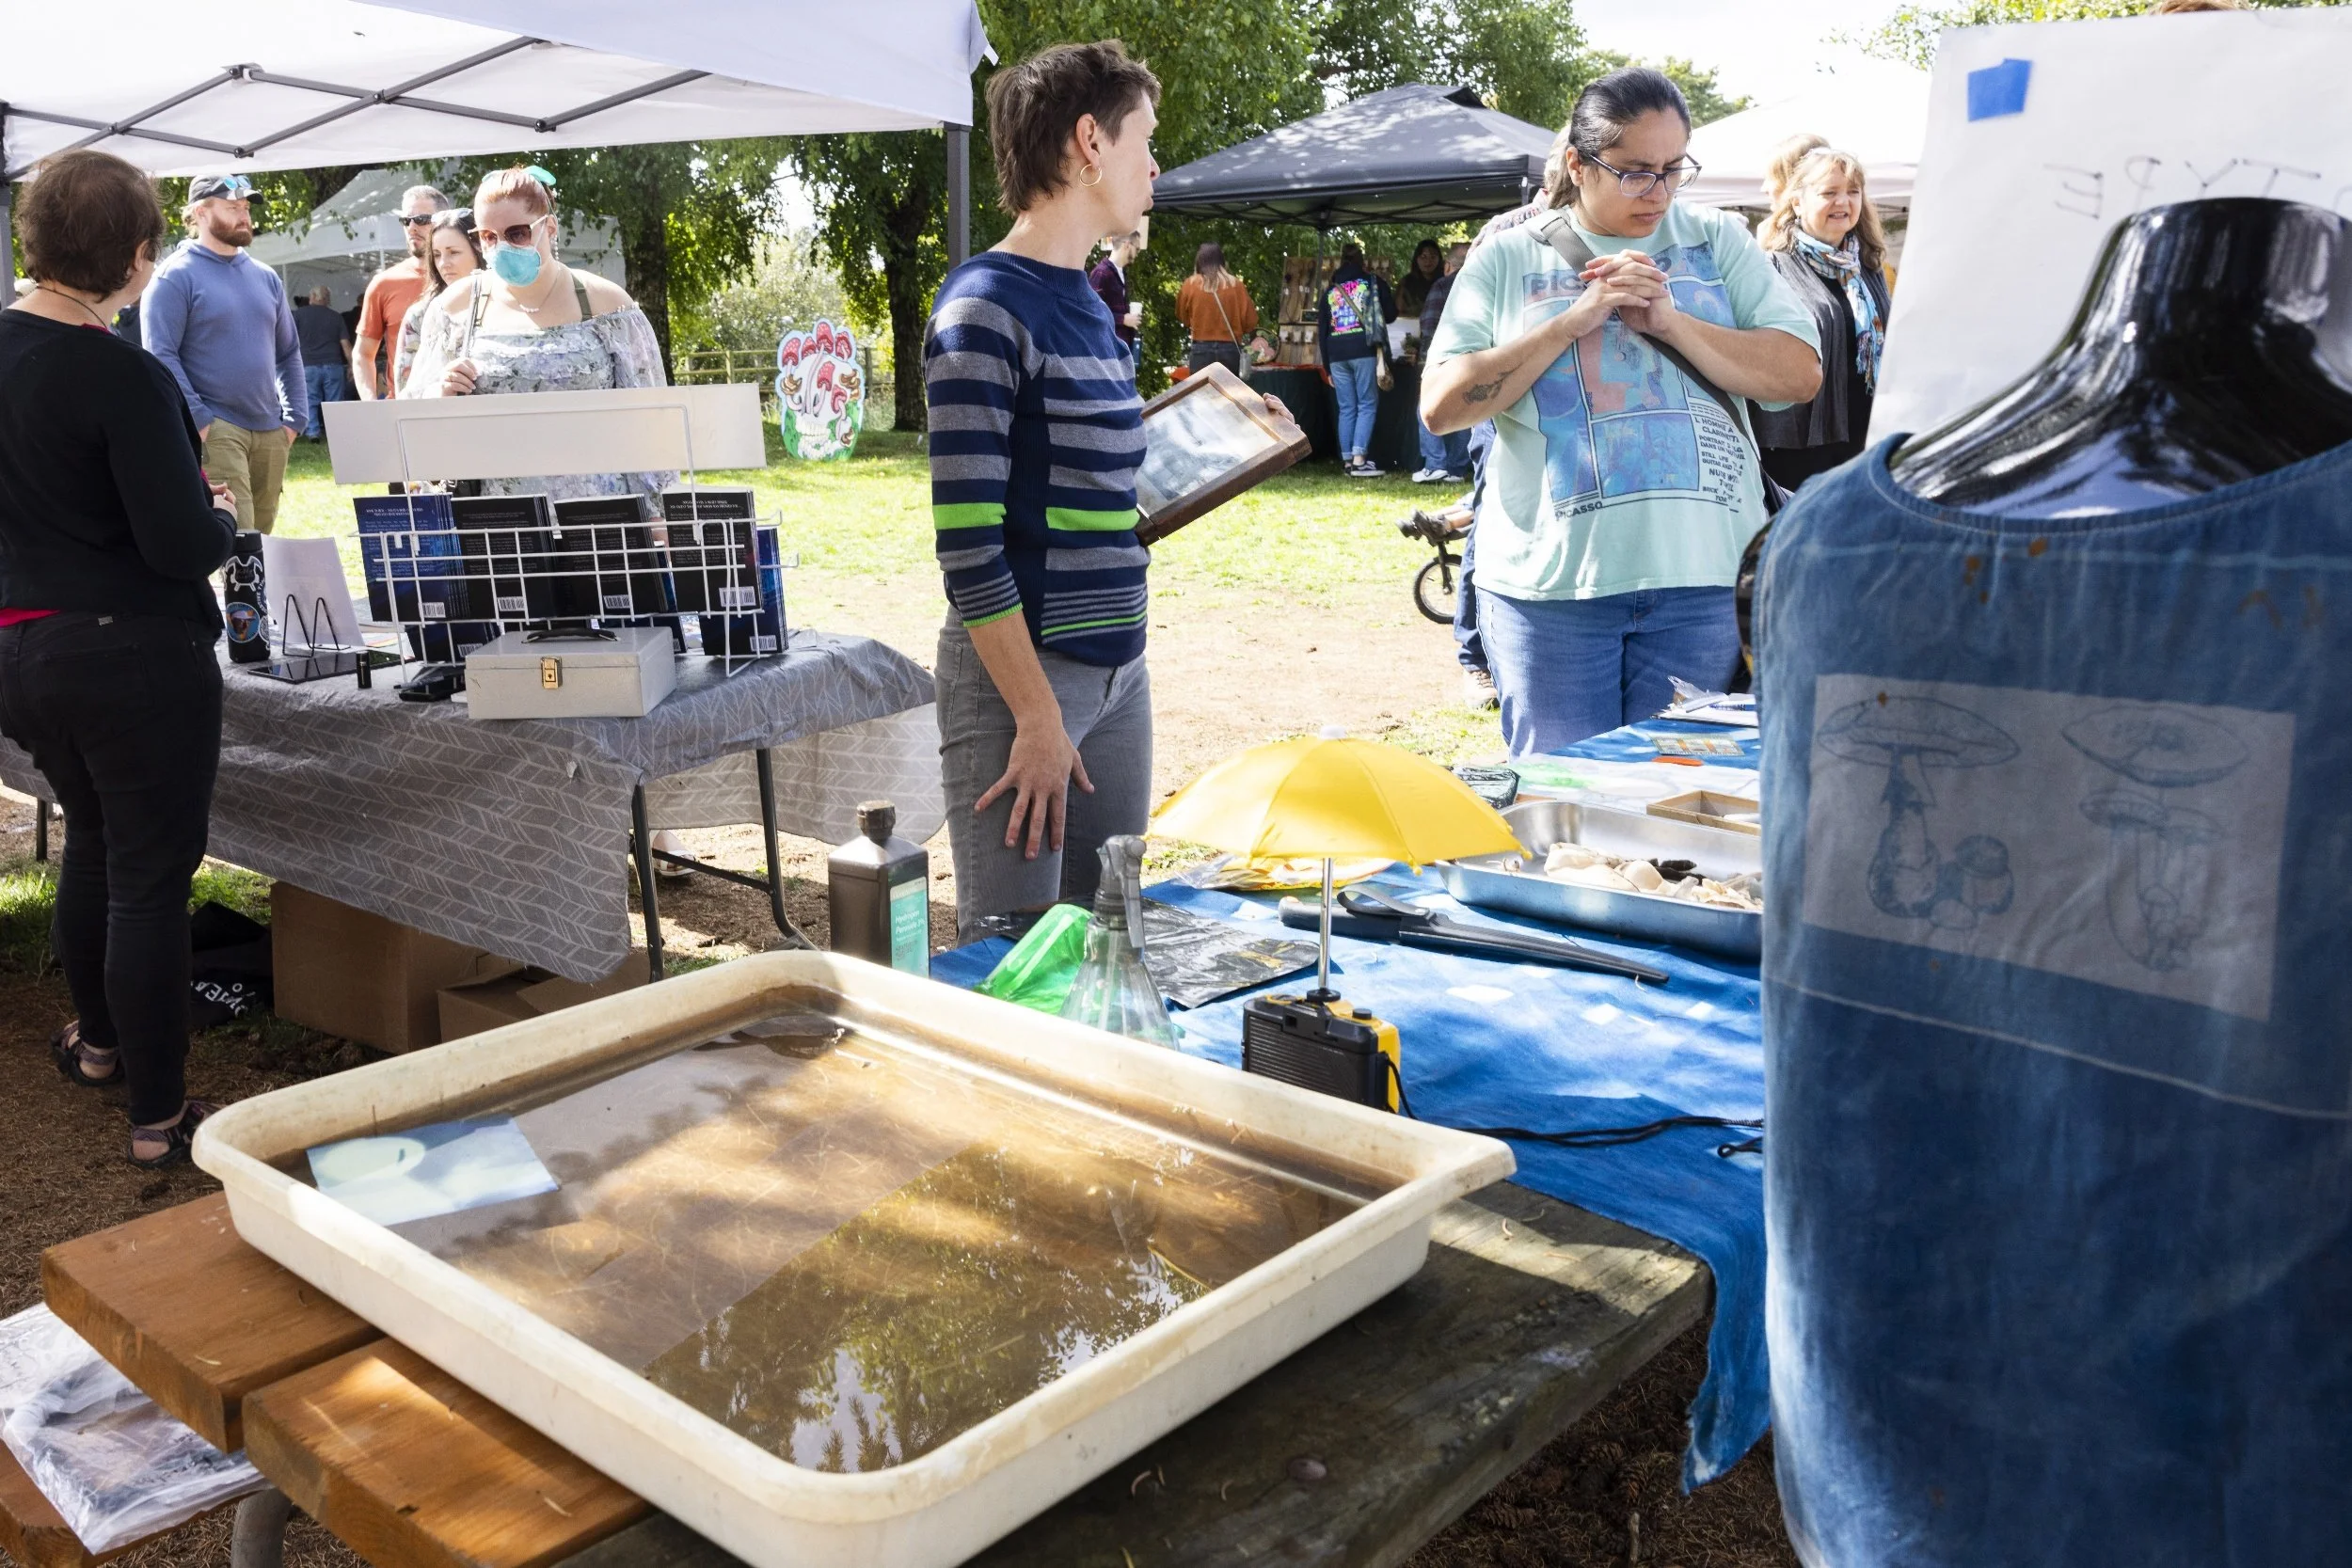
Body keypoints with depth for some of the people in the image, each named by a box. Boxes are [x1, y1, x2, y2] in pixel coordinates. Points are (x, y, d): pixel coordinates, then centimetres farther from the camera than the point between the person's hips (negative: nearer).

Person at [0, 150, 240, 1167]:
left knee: (91, 838, 27)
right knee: (151, 876, 2)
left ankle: (97, 1041, 44)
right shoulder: (123, 377, -20)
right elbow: (184, 545, -22)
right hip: (132, 656, -8)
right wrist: (224, 515, -1)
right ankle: (158, 1115, 11)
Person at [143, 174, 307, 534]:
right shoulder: (176, 277, -3)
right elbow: (161, 355, -10)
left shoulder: (265, 278, 16)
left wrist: (295, 418, 10)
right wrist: (198, 421, -17)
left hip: (270, 430, 6)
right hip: (214, 430, -6)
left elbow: (289, 352, 20)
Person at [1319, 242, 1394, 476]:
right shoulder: (1373, 283, 8)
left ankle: (1347, 460, 6)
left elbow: (1321, 330, 17)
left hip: (1336, 354, 3)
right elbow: (1390, 314, 7)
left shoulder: (1329, 290, 18)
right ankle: (1359, 459, -14)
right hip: (1364, 351, -3)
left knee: (1346, 408, 8)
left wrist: (1328, 365, 19)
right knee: (1367, 405, -2)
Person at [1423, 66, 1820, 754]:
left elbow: (1799, 375, 2)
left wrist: (1669, 319, -9)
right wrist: (1574, 320, -9)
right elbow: (1440, 406, -2)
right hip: (1549, 577, -1)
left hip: (1702, 576, 1)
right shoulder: (1508, 258, 7)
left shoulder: (1720, 241, 11)